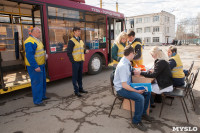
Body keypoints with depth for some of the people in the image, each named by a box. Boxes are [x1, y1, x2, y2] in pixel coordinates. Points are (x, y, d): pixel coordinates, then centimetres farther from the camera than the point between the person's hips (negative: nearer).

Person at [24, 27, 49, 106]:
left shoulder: (36, 40, 14)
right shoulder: (30, 42, -19)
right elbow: (29, 55, -26)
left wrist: (44, 55, 10)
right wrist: (35, 67, -27)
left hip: (41, 65, 11)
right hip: (35, 66, -11)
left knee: (42, 81, 19)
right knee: (37, 82, -4)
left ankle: (42, 96, 34)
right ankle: (37, 101, 8)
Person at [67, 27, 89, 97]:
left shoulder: (80, 40, 16)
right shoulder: (71, 41, -9)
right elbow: (69, 52, -12)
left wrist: (85, 51, 3)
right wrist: (72, 60, -16)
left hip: (81, 61, 8)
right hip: (75, 61, -7)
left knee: (80, 75, 16)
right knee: (75, 76, 1)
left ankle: (80, 88, 28)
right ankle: (76, 90, 10)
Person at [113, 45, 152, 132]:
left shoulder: (127, 63, 0)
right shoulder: (123, 66, -28)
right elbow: (124, 85, -28)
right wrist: (136, 91, -21)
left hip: (128, 85, 9)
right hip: (121, 89, -9)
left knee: (147, 93, 5)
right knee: (140, 98, -27)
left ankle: (143, 113, 24)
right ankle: (136, 121, -5)